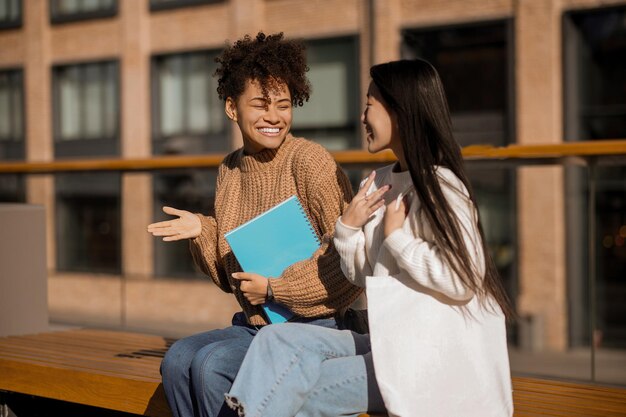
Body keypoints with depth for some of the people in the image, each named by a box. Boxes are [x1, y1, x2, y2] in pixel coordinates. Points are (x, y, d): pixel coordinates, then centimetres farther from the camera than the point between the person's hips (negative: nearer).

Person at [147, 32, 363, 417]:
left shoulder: (310, 162, -11)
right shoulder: (231, 170, 9)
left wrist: (275, 288, -15)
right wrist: (202, 231, -2)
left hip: (314, 328, -6)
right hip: (253, 327, 6)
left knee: (211, 364, -26)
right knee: (177, 360, -19)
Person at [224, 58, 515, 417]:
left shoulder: (439, 187, -11)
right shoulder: (381, 184, 13)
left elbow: (464, 279, -21)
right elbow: (363, 274, 19)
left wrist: (396, 238, -12)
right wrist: (349, 227, 1)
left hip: (432, 356, -8)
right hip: (390, 343, 8)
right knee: (278, 339, -10)